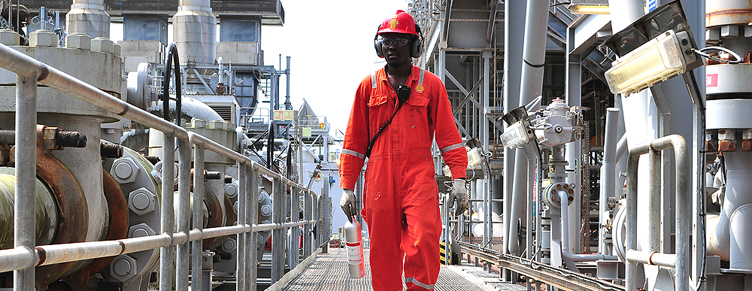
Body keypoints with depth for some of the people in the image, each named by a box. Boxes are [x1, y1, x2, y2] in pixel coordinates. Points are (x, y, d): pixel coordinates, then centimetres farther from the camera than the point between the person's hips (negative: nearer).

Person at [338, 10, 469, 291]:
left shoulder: (431, 84, 9)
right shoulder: (368, 86, 12)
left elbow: (448, 134, 7)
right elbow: (354, 140, 14)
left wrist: (458, 178, -4)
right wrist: (347, 187, 8)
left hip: (419, 175, -1)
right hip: (379, 178, 2)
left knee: (425, 241, -21)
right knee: (383, 251, 0)